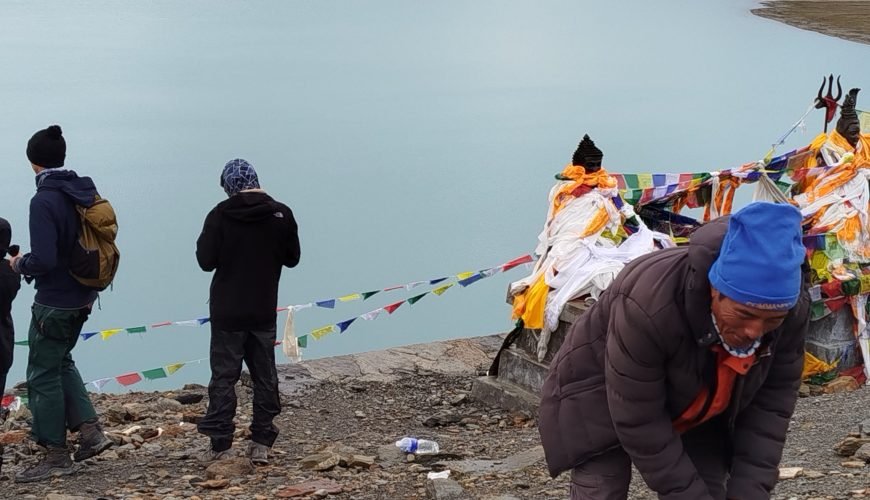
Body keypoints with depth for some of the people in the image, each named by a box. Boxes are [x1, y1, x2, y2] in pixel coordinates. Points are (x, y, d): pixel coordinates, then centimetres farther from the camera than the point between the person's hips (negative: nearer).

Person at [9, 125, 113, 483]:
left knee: (44, 374, 3)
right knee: (61, 362, 24)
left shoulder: (44, 201, -21)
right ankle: (89, 430, 18)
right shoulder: (85, 192, 3)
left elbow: (44, 259, -25)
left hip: (54, 302, -8)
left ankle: (57, 456, 9)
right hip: (82, 297, 8)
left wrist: (20, 265, -6)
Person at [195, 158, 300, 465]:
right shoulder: (281, 215, -4)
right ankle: (262, 444, 10)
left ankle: (220, 445, 2)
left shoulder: (220, 215, -11)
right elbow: (292, 258, 6)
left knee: (223, 376, 3)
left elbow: (206, 261, -10)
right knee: (265, 377, 10)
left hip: (227, 312, -2)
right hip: (264, 311, 2)